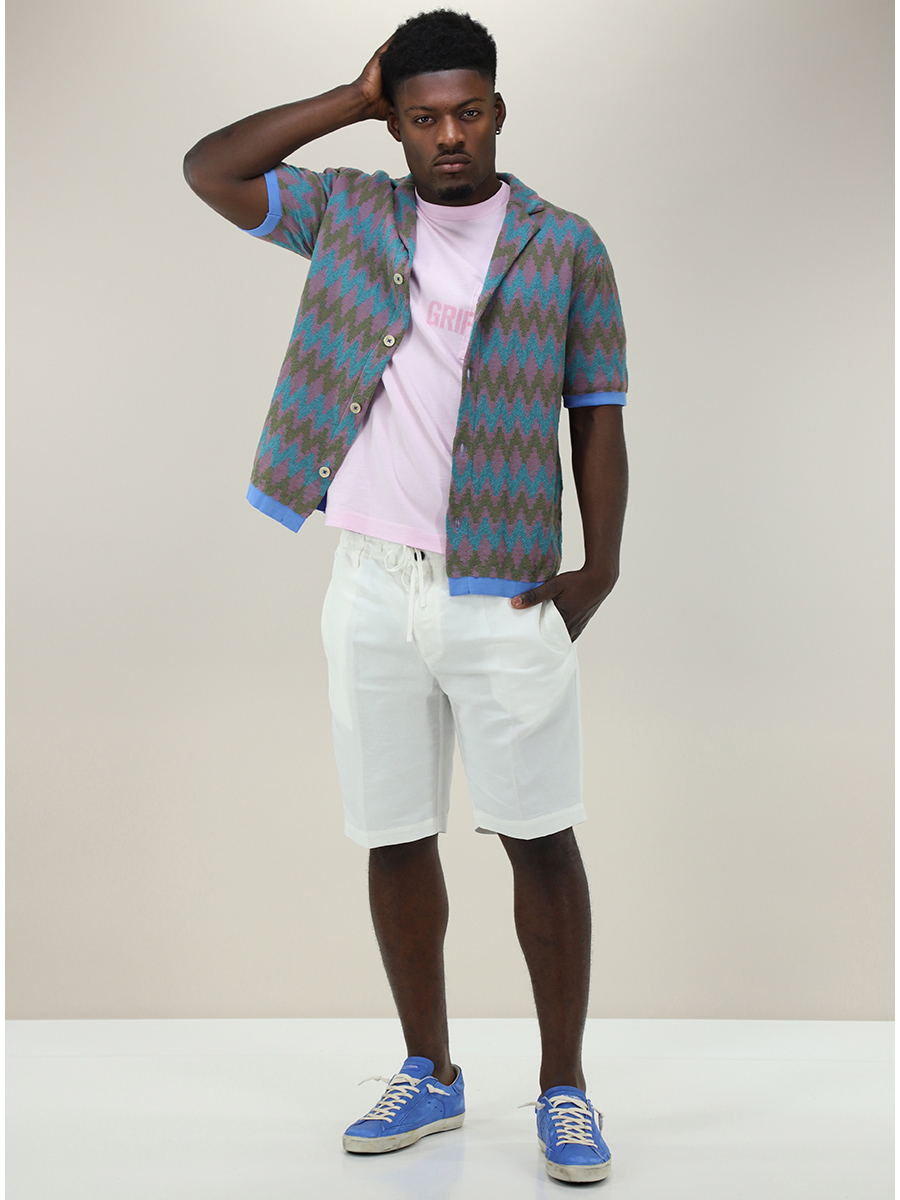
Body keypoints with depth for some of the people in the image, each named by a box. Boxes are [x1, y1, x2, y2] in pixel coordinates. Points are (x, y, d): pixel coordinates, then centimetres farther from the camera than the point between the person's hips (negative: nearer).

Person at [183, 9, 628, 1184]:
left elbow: (598, 416, 1)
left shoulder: (565, 246, 1)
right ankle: (430, 1074, 26)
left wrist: (599, 567, -7)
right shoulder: (349, 215, 8)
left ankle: (564, 1087, 16)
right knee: (396, 839, 10)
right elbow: (209, 168, 4)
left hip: (505, 599, -2)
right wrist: (351, 99, 1)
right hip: (372, 589, 3)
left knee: (541, 841, 2)